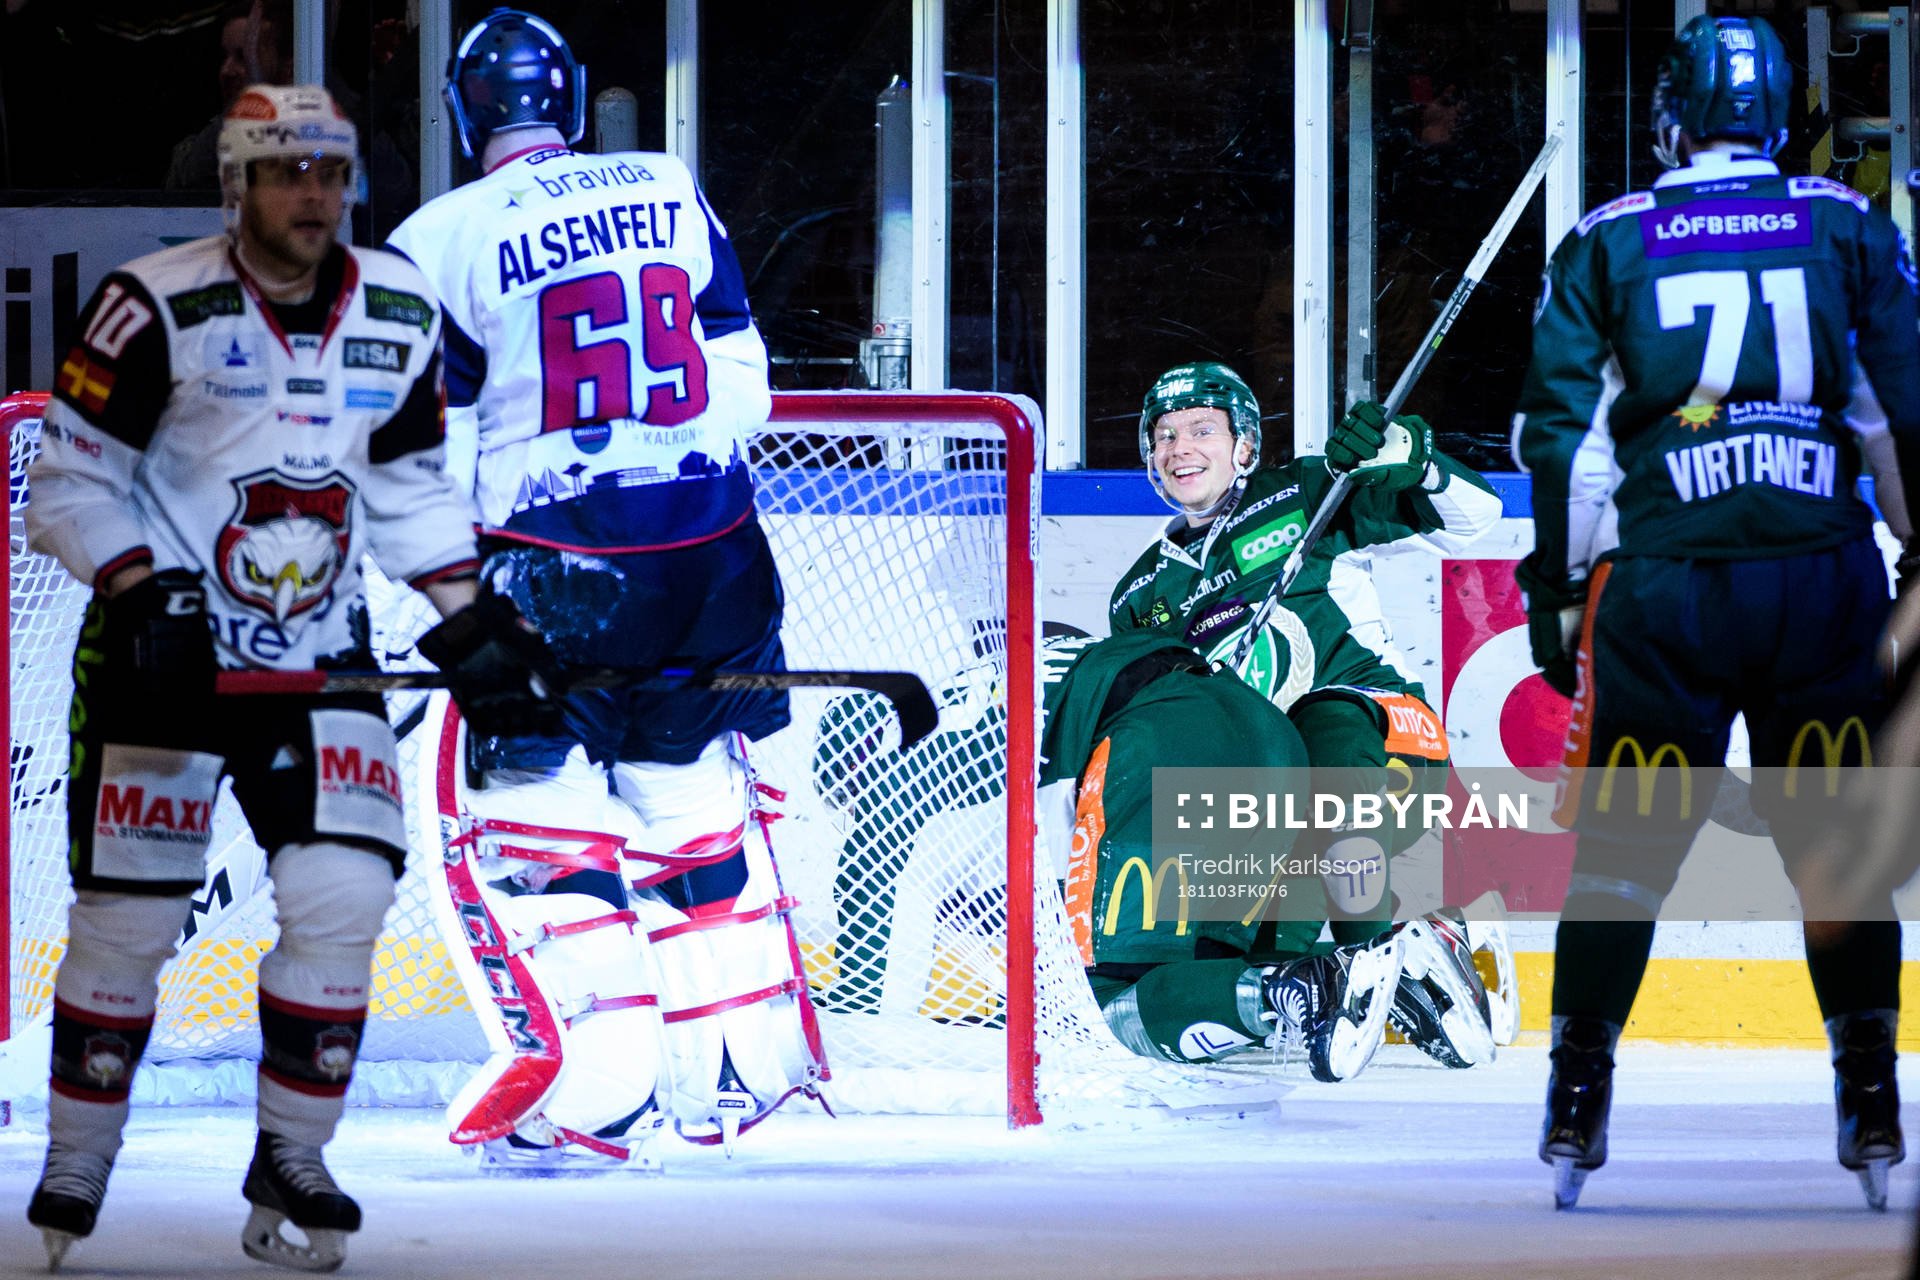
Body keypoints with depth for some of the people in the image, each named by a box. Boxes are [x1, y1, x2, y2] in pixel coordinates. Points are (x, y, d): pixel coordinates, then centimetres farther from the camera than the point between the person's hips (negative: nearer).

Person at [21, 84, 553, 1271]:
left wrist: (468, 616, 7)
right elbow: (71, 481, -9)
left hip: (323, 658, 4)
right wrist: (143, 594, -21)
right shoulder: (158, 308, -13)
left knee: (345, 894, -10)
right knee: (128, 914, -3)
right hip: (163, 652, -4)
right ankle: (73, 1178, 14)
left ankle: (290, 1167, 5)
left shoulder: (398, 312, 4)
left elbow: (411, 484, 16)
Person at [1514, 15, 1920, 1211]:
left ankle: (1577, 1110, 3)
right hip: (1824, 573, 0)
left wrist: (1558, 592, 11)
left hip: (1661, 584, 0)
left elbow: (1560, 433, 5)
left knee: (1622, 837, 7)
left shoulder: (1605, 245, 7)